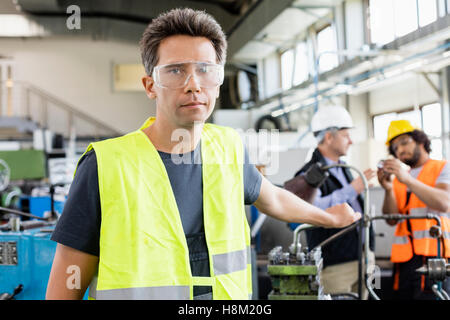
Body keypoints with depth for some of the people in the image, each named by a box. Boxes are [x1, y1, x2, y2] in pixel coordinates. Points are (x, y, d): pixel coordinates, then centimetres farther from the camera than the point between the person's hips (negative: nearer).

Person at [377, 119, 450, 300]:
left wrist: (407, 179, -18)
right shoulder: (397, 178, 20)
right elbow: (392, 219, 9)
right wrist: (388, 189, -8)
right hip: (404, 257, 4)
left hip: (433, 253, -4)